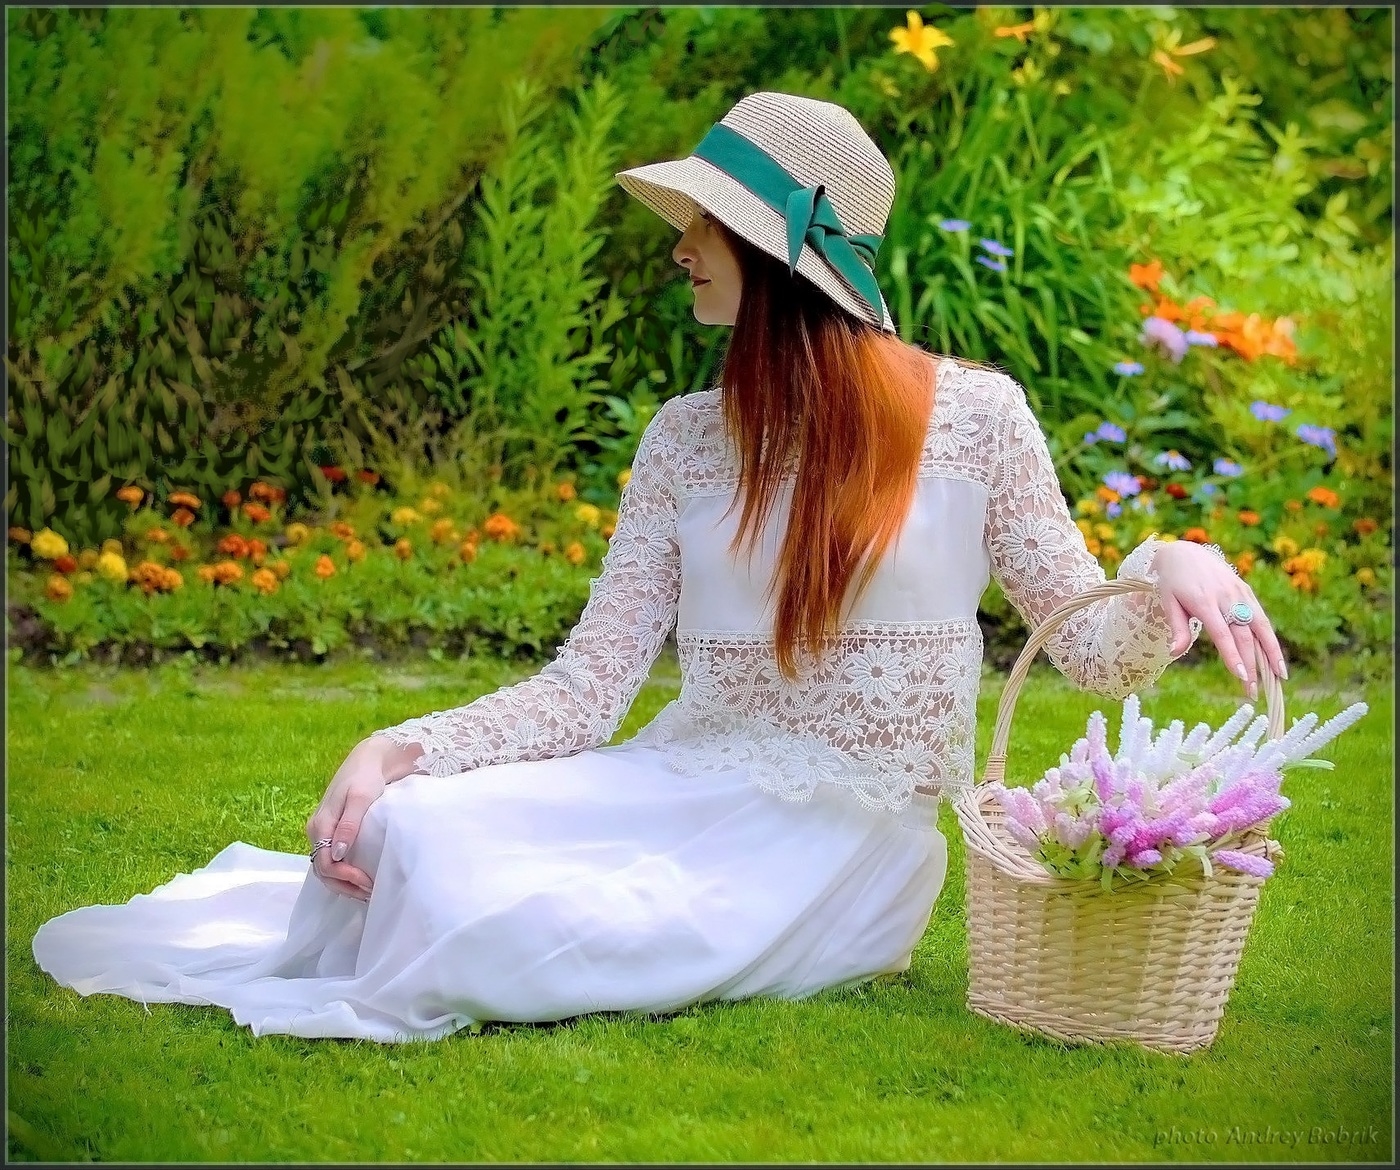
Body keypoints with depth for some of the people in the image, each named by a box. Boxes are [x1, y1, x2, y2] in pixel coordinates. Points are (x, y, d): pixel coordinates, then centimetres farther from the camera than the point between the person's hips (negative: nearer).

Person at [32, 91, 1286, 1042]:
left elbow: (1091, 647, 0)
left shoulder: (974, 413, -3)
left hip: (849, 824, -3)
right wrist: (400, 749, -13)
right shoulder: (689, 438, 7)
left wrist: (1168, 572, -22)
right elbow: (584, 692, 1)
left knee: (513, 941, -30)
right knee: (419, 829, -28)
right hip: (678, 785, 4)